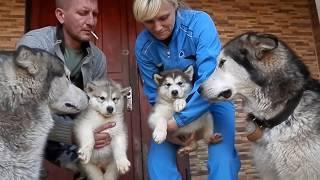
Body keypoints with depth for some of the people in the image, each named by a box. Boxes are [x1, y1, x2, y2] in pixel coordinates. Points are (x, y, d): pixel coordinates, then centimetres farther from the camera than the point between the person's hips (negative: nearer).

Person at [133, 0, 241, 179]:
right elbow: (154, 93, -6)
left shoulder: (199, 22, -26)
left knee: (223, 161, -18)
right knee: (158, 159, -7)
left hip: (213, 98, -2)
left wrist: (181, 119, -33)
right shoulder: (143, 45, -14)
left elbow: (211, 79, -34)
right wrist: (169, 117, -19)